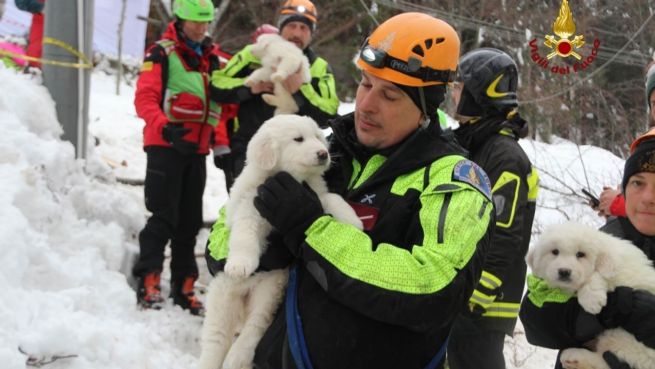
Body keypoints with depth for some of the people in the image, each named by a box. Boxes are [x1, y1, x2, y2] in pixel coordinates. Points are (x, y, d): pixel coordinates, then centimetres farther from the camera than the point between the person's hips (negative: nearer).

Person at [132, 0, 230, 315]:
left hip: (197, 150, 6)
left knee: (190, 221, 9)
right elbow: (145, 98, -15)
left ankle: (183, 288, 16)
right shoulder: (161, 53, -6)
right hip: (165, 147, -6)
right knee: (164, 217, -10)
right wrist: (166, 128, -29)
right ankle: (147, 284, -6)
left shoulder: (212, 58, 15)